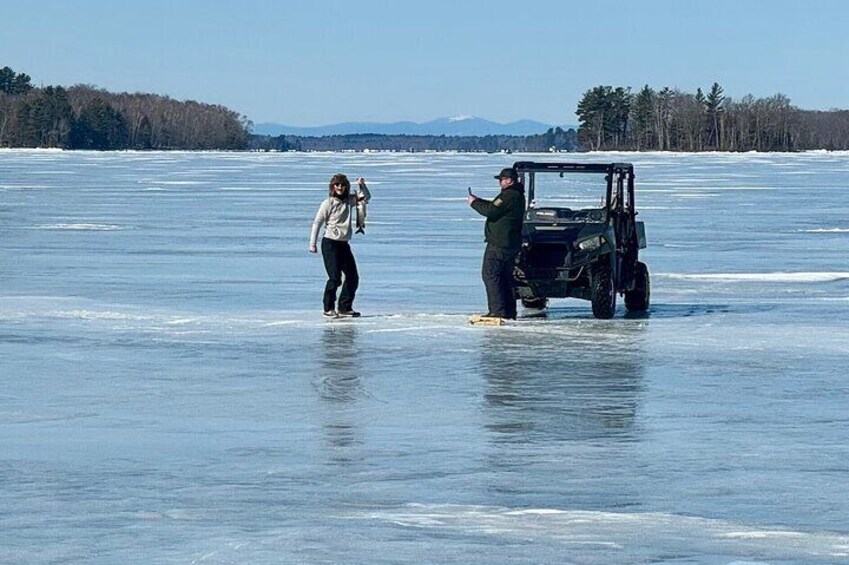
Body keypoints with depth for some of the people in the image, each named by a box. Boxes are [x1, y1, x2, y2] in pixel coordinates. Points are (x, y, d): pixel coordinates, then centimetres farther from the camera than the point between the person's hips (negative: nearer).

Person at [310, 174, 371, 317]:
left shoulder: (349, 201, 8)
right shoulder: (328, 203, -6)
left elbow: (366, 197, 15)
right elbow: (317, 223, -4)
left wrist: (362, 186, -6)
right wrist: (312, 244, -7)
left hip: (344, 244, 6)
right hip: (330, 243, -6)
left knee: (353, 277, 5)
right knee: (335, 277, -11)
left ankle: (345, 307, 15)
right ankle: (329, 308, 0)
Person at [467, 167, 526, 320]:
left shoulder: (509, 196, -18)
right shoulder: (517, 195, 16)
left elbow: (490, 211, -23)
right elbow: (496, 207, 24)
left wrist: (474, 203, -7)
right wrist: (479, 200, 14)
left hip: (498, 244, -10)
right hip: (512, 243, 10)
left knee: (490, 274, -7)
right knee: (505, 277, 15)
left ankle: (498, 311, -12)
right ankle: (509, 311, 17)